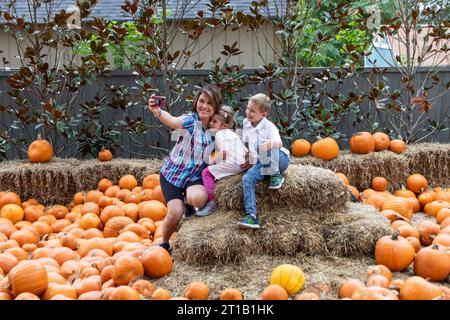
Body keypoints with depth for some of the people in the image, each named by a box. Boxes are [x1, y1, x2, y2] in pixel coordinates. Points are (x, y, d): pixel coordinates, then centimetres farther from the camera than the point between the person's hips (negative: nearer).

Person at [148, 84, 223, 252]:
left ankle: (187, 202, 8)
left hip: (196, 175, 3)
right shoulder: (190, 120, -17)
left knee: (198, 199, -30)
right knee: (175, 213, -17)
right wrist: (157, 112, -60)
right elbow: (172, 121, -39)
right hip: (173, 172, -3)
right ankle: (164, 244, 13)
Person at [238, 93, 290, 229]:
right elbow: (246, 144, 20)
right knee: (246, 179, -24)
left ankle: (276, 175, -16)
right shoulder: (246, 123, 5)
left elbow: (279, 143, -34)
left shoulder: (269, 126, -15)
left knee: (270, 146, -38)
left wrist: (271, 143, -57)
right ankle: (251, 215, -33)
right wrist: (250, 161, 13)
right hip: (261, 163, 5)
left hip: (279, 160, -5)